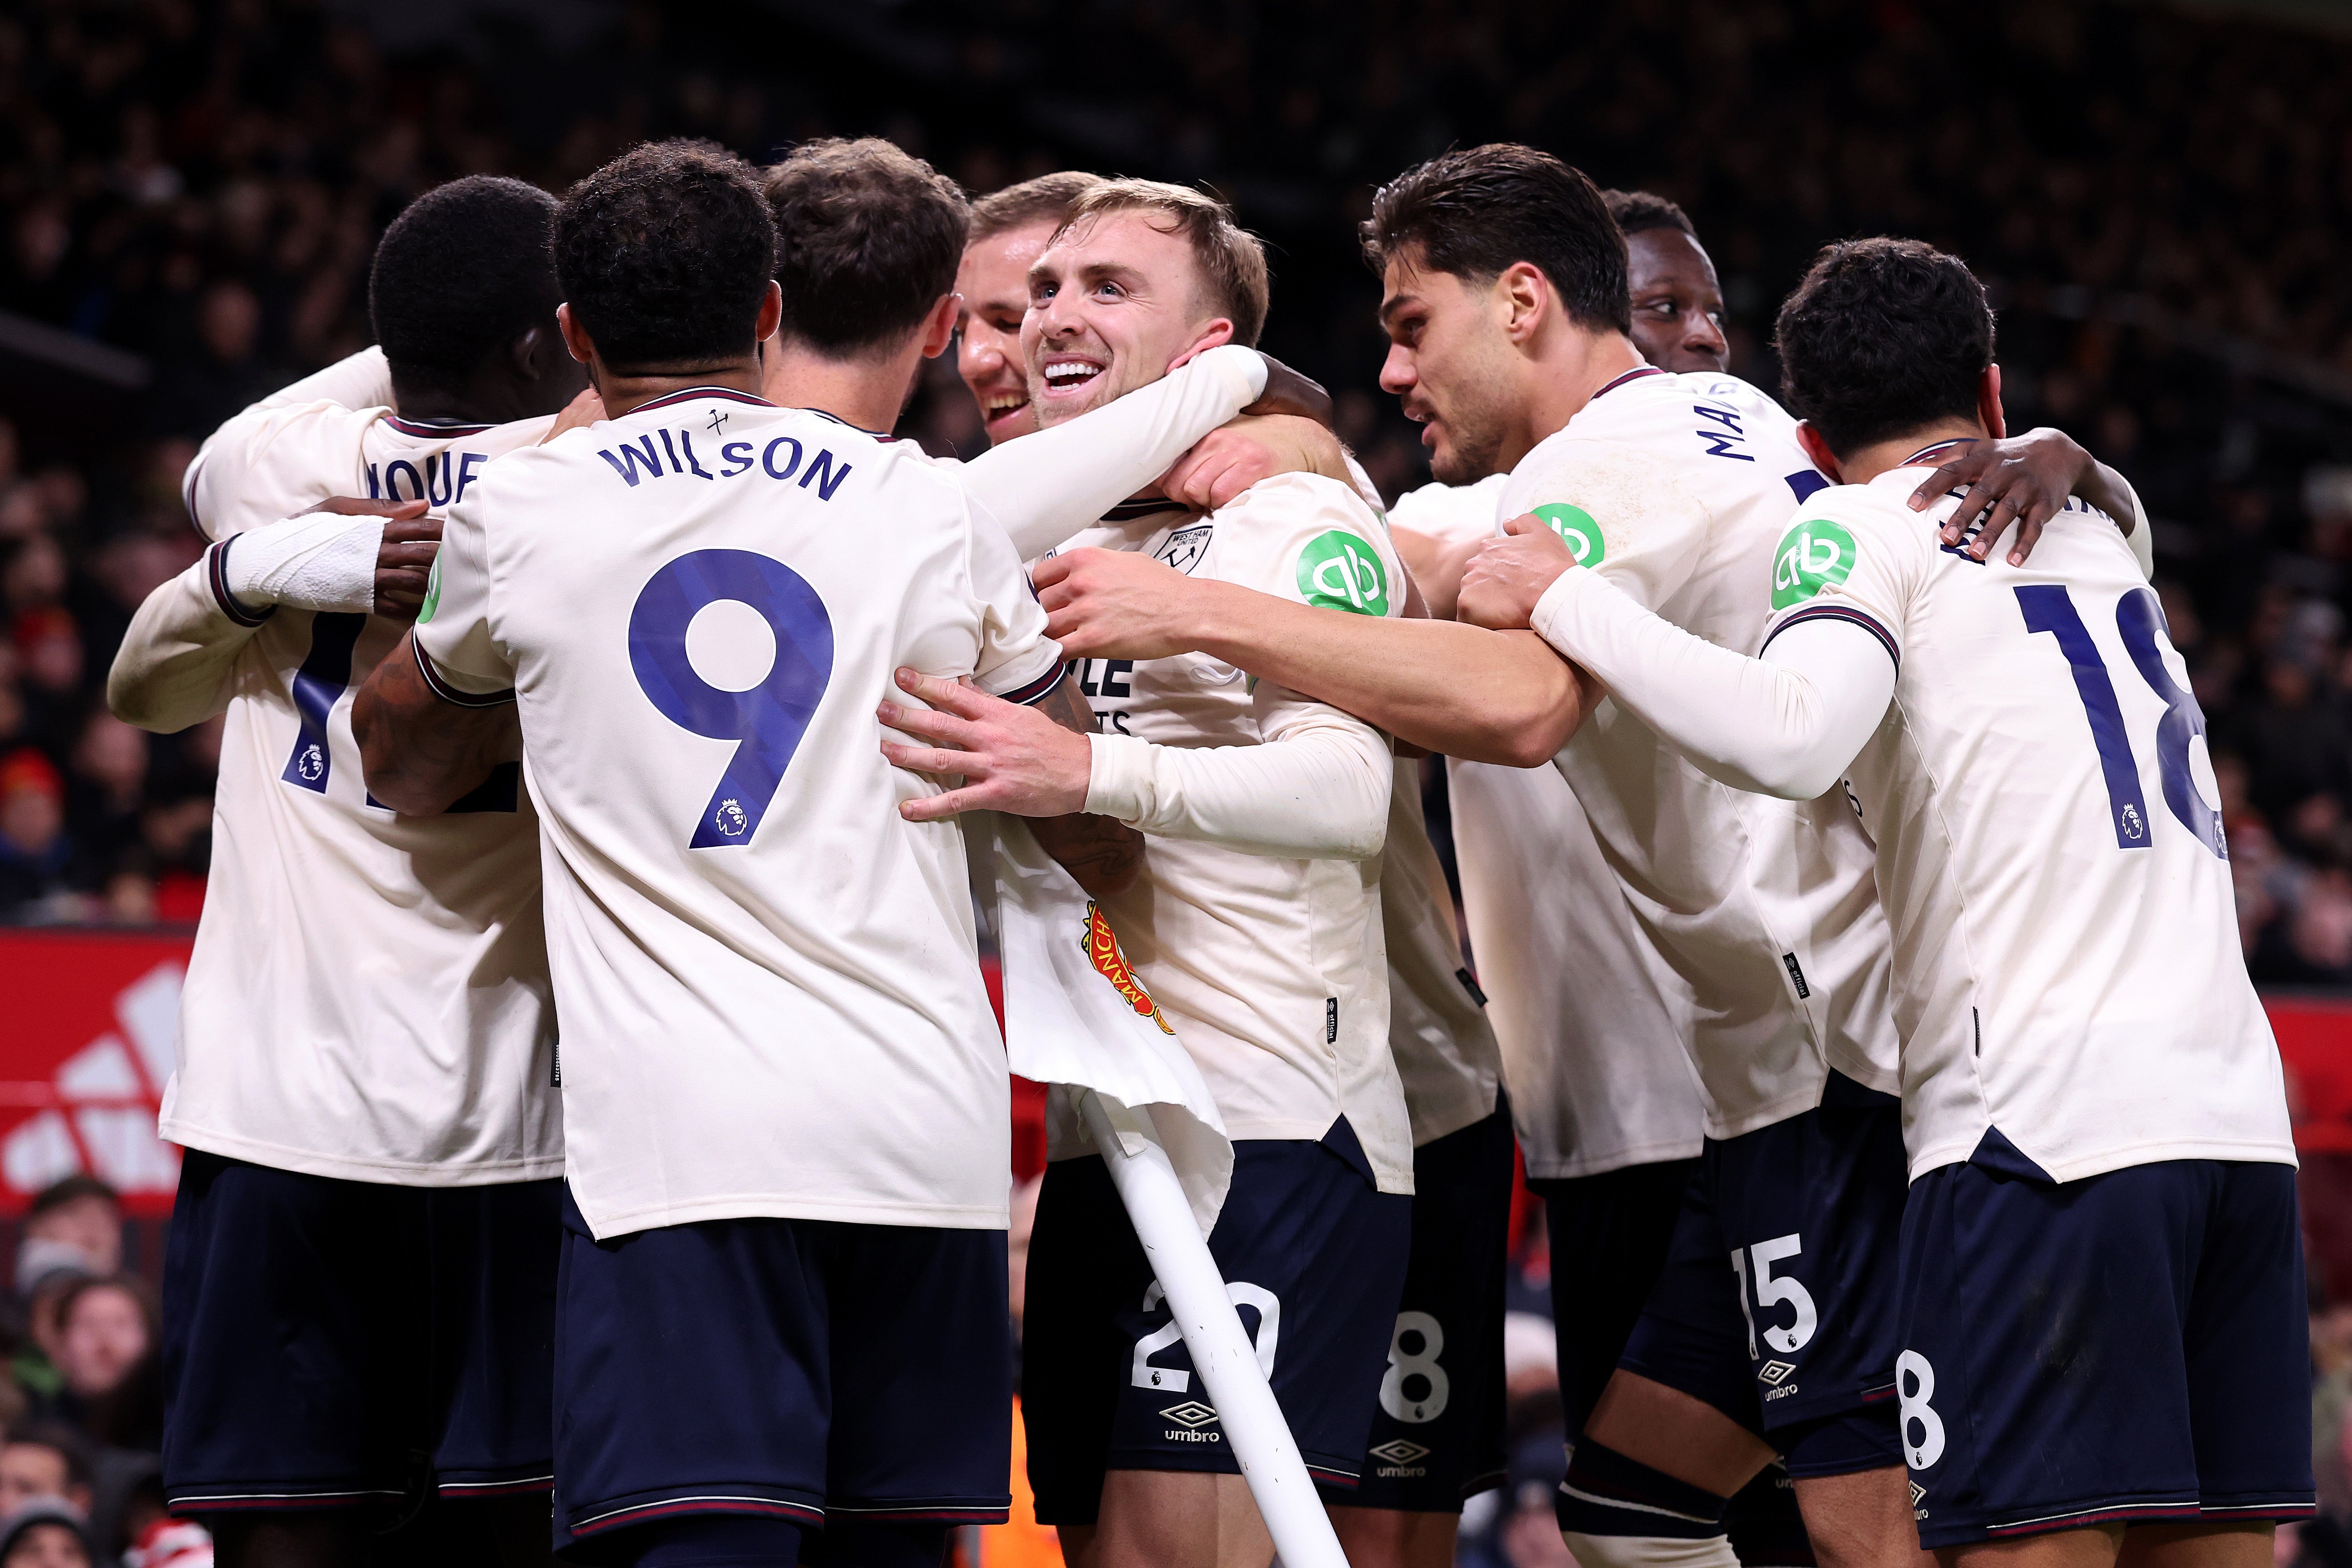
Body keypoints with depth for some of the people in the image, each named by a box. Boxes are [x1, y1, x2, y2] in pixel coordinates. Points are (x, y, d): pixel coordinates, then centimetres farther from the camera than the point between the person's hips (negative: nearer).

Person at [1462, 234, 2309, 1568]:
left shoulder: (1863, 528, 3)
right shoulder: (2095, 533, 24)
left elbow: (1790, 742, -15)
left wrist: (1564, 600, -5)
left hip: (2043, 1120, -6)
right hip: (2239, 1110, 7)